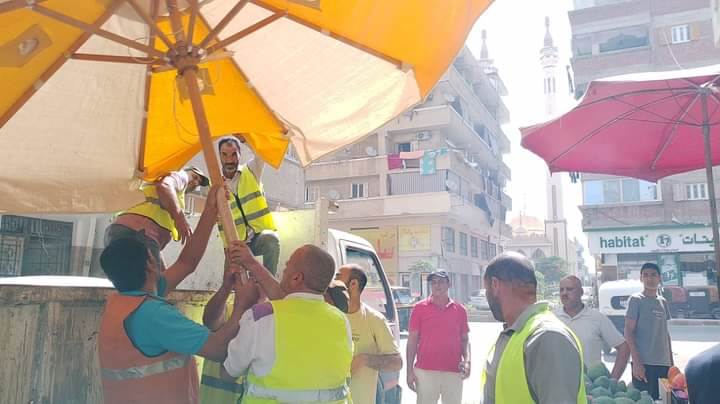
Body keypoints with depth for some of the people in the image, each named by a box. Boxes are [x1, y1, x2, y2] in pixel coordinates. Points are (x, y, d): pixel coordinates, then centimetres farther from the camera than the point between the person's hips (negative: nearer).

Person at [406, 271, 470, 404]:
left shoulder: (460, 310, 5)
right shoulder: (419, 308, -1)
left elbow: (464, 339, 10)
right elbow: (412, 341, 0)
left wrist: (467, 360, -8)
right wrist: (410, 371, -3)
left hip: (454, 372, 2)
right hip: (426, 371, -2)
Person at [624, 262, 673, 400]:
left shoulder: (663, 302, 13)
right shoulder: (636, 300, -5)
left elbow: (665, 333, 18)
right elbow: (628, 332, -10)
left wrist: (671, 360, 13)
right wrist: (636, 362, -16)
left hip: (664, 363, 6)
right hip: (644, 363, -6)